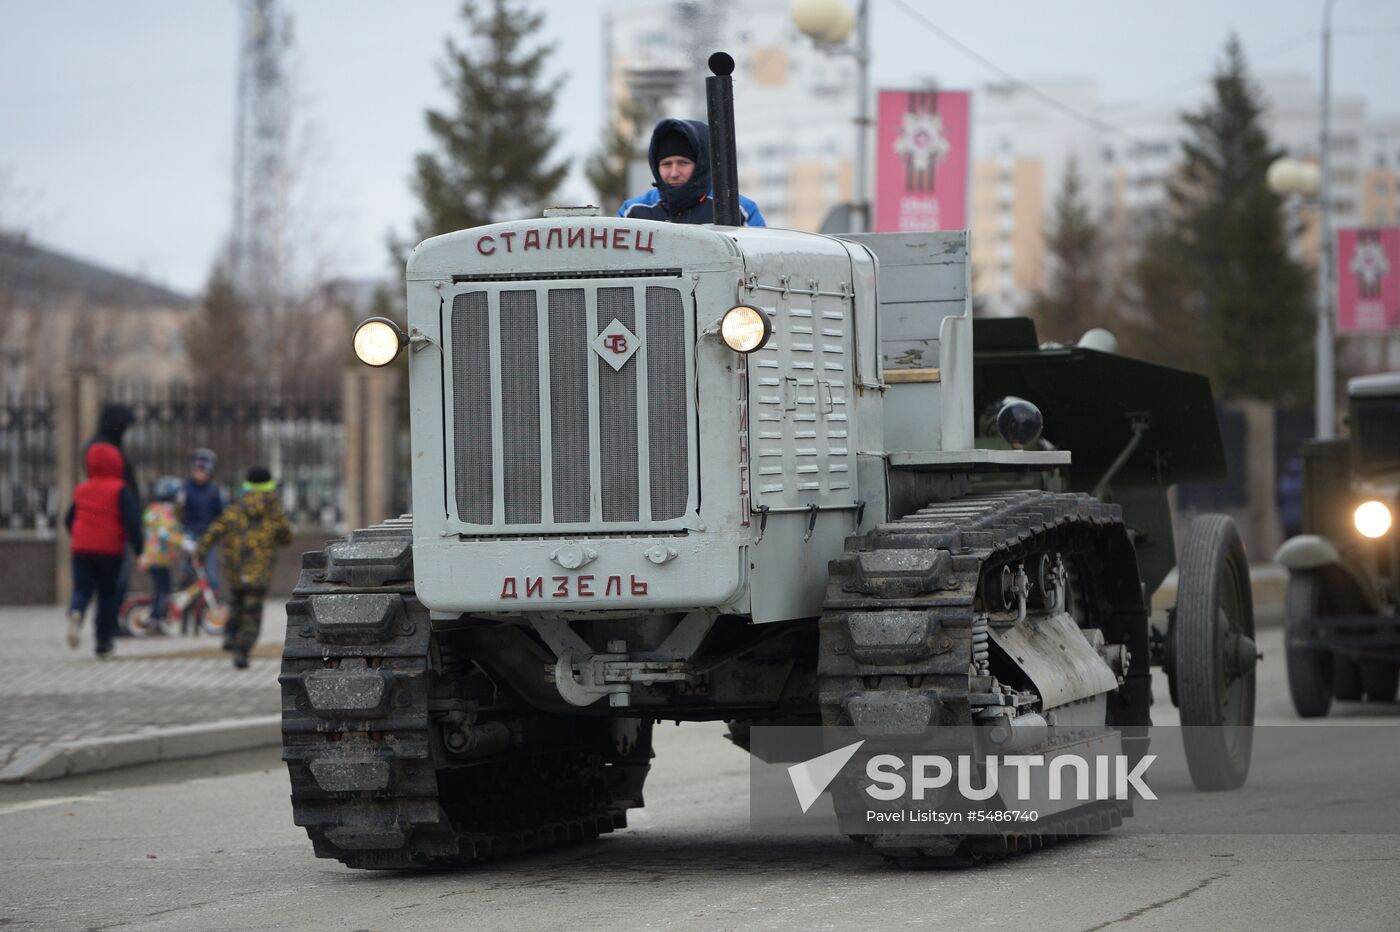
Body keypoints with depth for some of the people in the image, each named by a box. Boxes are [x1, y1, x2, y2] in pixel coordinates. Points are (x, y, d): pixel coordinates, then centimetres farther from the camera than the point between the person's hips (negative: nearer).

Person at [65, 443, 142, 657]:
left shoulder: (81, 491, 8)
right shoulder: (120, 491, -5)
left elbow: (69, 520, 19)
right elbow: (132, 521, -14)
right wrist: (138, 551, -11)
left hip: (82, 550, 2)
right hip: (111, 551, -2)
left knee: (82, 589, 1)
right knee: (108, 595, 9)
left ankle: (76, 612, -35)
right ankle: (103, 644, 10)